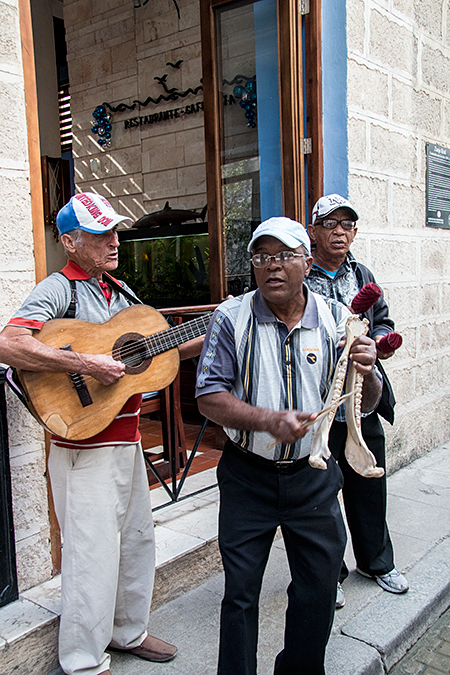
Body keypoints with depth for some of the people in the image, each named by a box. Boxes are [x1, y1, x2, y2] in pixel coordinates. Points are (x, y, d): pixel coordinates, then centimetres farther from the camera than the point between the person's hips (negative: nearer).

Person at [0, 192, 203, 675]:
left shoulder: (117, 290, 14)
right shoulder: (58, 289, -12)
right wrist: (85, 364, -29)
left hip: (127, 438, 8)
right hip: (85, 444, -8)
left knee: (137, 539, 19)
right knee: (94, 553, 1)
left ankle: (128, 631, 40)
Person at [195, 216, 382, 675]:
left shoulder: (336, 320, -2)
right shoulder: (231, 319, -8)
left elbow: (365, 405, 0)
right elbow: (208, 398, -12)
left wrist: (367, 374, -23)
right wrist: (269, 421, -26)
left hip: (314, 477, 2)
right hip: (248, 477, -2)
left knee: (319, 587, 14)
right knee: (240, 590, 9)